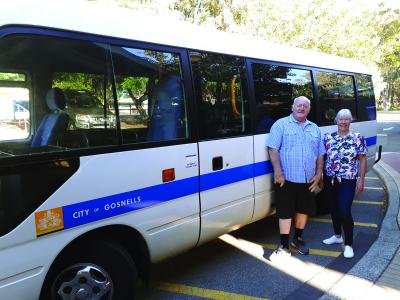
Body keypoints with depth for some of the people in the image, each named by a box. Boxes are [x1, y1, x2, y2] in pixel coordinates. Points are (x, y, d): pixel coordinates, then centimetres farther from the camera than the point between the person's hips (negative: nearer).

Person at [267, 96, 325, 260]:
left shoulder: (315, 129, 14)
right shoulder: (281, 124, -3)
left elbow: (320, 154, 17)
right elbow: (273, 149, -11)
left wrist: (319, 173, 6)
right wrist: (278, 172, -19)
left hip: (308, 180, 6)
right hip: (287, 179, -5)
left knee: (304, 210, 15)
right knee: (285, 212, 0)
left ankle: (297, 239, 32)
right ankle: (284, 246, 10)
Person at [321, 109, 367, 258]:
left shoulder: (358, 138, -4)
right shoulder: (328, 137, 2)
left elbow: (363, 160, -2)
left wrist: (361, 180, -5)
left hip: (348, 181, -4)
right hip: (330, 180, 4)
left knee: (345, 212, -8)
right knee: (333, 209, 15)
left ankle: (348, 244, 7)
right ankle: (337, 236, 36)